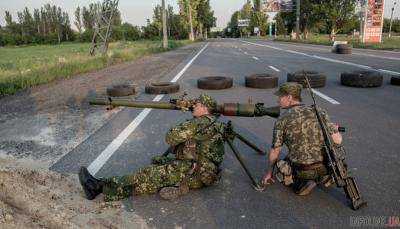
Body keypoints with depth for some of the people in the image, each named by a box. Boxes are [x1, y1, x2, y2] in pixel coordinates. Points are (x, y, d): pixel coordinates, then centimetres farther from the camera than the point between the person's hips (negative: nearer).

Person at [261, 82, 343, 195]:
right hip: (325, 166, 4)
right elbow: (338, 140, -3)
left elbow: (275, 151, 1)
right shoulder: (318, 111, 0)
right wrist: (335, 130, 21)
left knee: (280, 171, 27)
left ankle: (301, 181, -1)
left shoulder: (282, 119, -5)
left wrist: (269, 171, 17)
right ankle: (324, 176, 12)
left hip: (301, 170, -4)